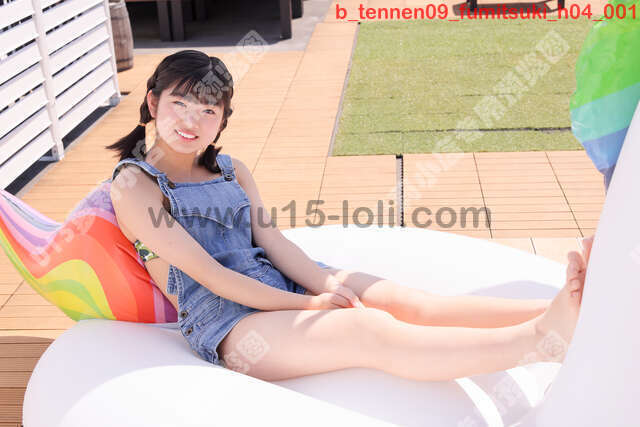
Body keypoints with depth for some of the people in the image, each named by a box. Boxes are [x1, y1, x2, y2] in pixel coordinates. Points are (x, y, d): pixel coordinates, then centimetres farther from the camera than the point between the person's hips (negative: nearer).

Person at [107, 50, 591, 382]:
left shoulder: (231, 170, 15)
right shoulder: (134, 184, -5)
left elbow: (272, 241, 6)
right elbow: (206, 273, -12)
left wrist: (328, 286, -14)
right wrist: (308, 305, -13)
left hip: (280, 285, 7)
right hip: (223, 324, -6)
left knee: (402, 300, -18)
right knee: (372, 331, -29)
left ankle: (555, 310, -30)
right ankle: (539, 340, -42)